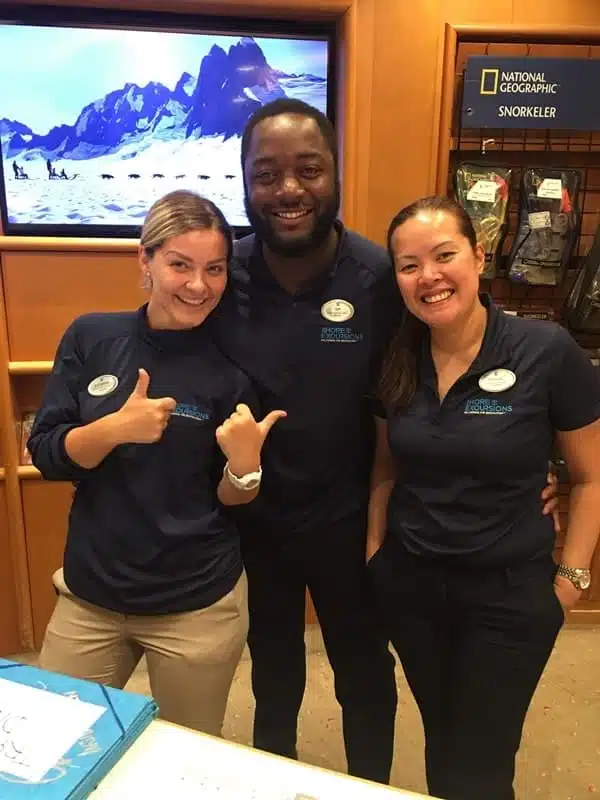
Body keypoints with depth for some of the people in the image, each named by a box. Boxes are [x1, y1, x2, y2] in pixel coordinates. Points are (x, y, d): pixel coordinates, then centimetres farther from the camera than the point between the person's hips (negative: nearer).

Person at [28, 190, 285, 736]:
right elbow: (45, 456, -6)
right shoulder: (91, 338, -5)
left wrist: (245, 463, -25)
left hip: (198, 606, -1)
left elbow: (231, 500, -3)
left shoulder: (231, 368, -11)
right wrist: (114, 428, -24)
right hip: (89, 594, 2)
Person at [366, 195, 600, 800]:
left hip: (509, 591, -3)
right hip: (407, 582, 4)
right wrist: (373, 550, 5)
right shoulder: (395, 362, -6)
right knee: (439, 740, 26)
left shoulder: (548, 352, -17)